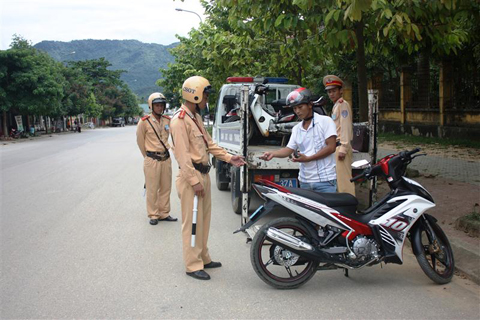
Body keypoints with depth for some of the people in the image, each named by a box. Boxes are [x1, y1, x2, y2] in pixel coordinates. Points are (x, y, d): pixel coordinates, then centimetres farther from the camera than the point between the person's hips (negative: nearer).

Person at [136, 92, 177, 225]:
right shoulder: (144, 122, -10)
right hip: (152, 160, -5)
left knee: (166, 188, 10)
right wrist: (148, 156, 9)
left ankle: (164, 213, 22)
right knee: (152, 189, 1)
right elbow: (140, 141, 1)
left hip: (166, 158, 5)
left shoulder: (167, 121, 3)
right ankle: (153, 215, 13)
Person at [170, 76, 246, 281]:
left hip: (203, 174, 10)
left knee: (204, 219, 17)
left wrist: (228, 158, 10)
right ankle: (193, 265, 5)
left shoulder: (196, 117, 15)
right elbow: (182, 155, -20)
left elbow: (209, 144, 20)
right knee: (192, 222, -3)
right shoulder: (180, 120, -16)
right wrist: (194, 182, -21)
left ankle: (203, 258, 29)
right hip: (191, 177, -10)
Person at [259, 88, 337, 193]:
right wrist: (272, 154, -9)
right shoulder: (296, 129, 15)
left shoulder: (325, 121, -3)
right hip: (305, 181, 6)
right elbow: (289, 149, 10)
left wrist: (307, 158, -14)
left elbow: (331, 147, -10)